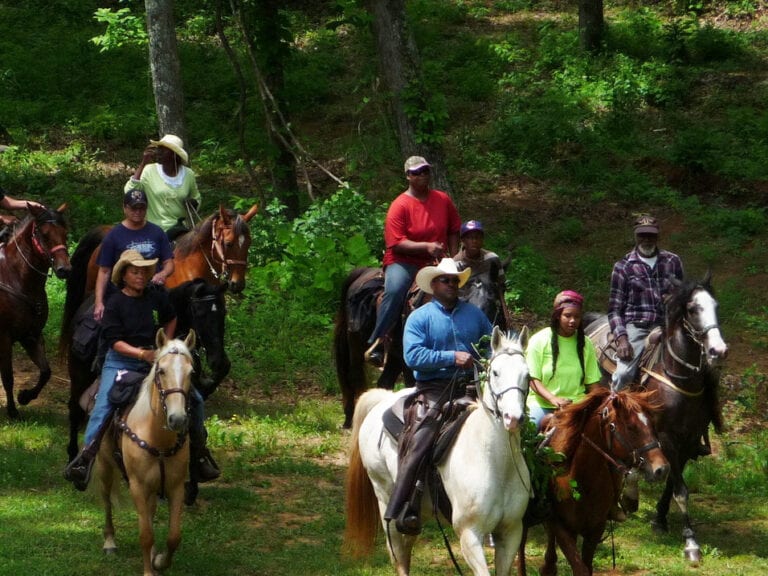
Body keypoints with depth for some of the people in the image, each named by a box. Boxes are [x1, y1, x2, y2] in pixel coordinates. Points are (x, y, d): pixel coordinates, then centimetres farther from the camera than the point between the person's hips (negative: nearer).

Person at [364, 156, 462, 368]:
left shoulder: (443, 200, 9)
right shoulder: (400, 206, -6)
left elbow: (453, 231, 19)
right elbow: (397, 243, -12)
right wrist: (426, 247, -23)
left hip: (433, 263, 5)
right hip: (403, 262, -5)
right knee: (395, 290, -33)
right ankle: (377, 343, -30)